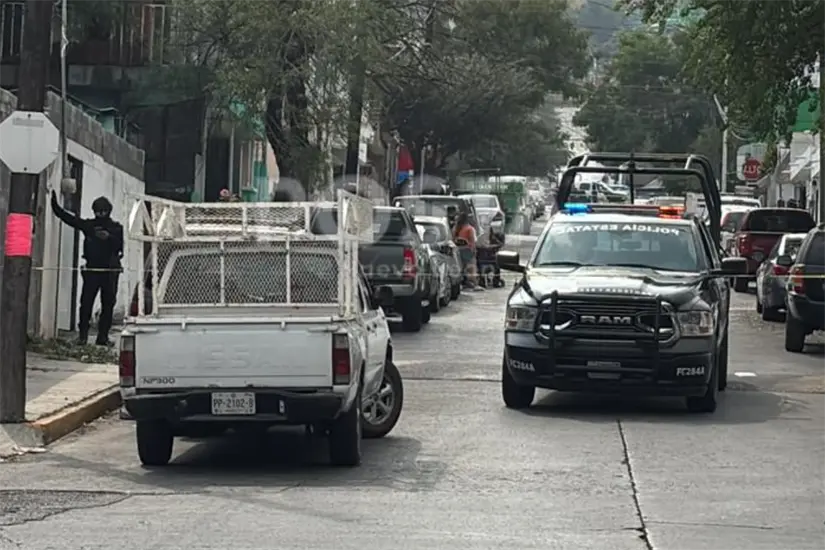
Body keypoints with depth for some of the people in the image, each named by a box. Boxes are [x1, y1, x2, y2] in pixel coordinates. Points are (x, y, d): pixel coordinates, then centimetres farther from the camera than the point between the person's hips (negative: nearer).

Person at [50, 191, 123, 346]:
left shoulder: (116, 228, 9)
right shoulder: (88, 225, 10)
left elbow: (119, 246, -5)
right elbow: (66, 217, 10)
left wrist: (109, 237, -21)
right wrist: (55, 203, 6)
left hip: (110, 270, 0)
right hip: (92, 269, 0)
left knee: (108, 304, 1)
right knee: (86, 302, -6)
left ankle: (103, 336, 6)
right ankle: (82, 334, -2)